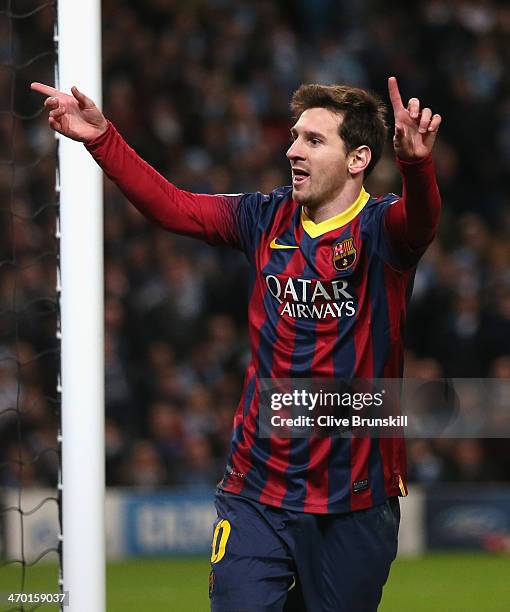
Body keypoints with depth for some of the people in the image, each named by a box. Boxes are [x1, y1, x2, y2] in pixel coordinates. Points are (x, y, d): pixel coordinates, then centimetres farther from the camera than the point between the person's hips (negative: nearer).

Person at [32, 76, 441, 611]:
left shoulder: (380, 227, -7)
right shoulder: (267, 219, 6)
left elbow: (420, 218, -28)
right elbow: (171, 206, 9)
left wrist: (415, 162, -51)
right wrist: (100, 138, -2)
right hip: (257, 492, 3)